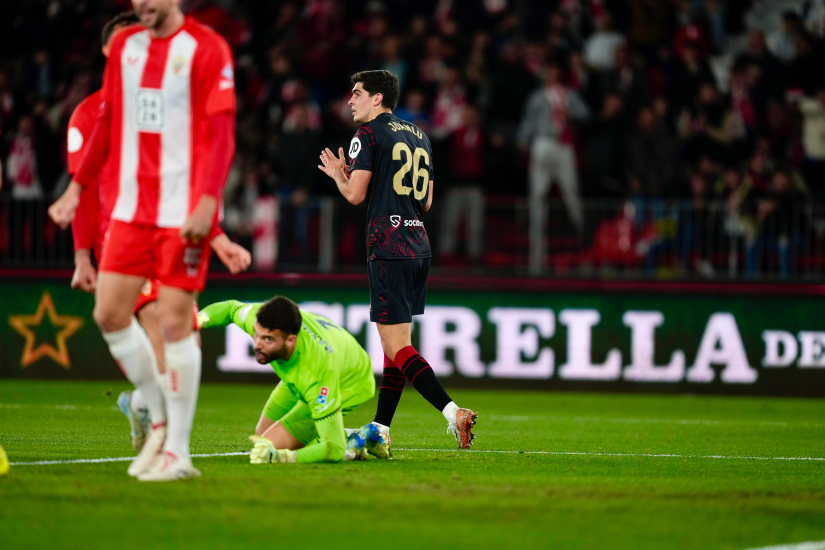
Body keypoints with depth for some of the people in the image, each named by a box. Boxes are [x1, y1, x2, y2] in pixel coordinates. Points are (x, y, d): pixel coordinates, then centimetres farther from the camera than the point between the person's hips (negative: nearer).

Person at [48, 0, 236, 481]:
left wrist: (207, 201, -21)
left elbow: (222, 133, -12)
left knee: (175, 321, -7)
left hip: (184, 214, -6)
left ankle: (178, 451, 1)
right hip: (132, 208, 6)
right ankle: (160, 418, 19)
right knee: (109, 313, 2)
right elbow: (107, 123, 20)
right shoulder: (124, 46, 12)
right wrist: (78, 187, 17)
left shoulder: (207, 49, -7)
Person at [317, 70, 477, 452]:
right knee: (396, 344, 12)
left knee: (396, 347, -10)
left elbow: (355, 194, -11)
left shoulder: (368, 133, -5)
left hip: (388, 249, -8)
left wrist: (338, 174, 11)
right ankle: (380, 431, 15)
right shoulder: (420, 137, 18)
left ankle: (453, 413, -23)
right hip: (419, 247, 8)